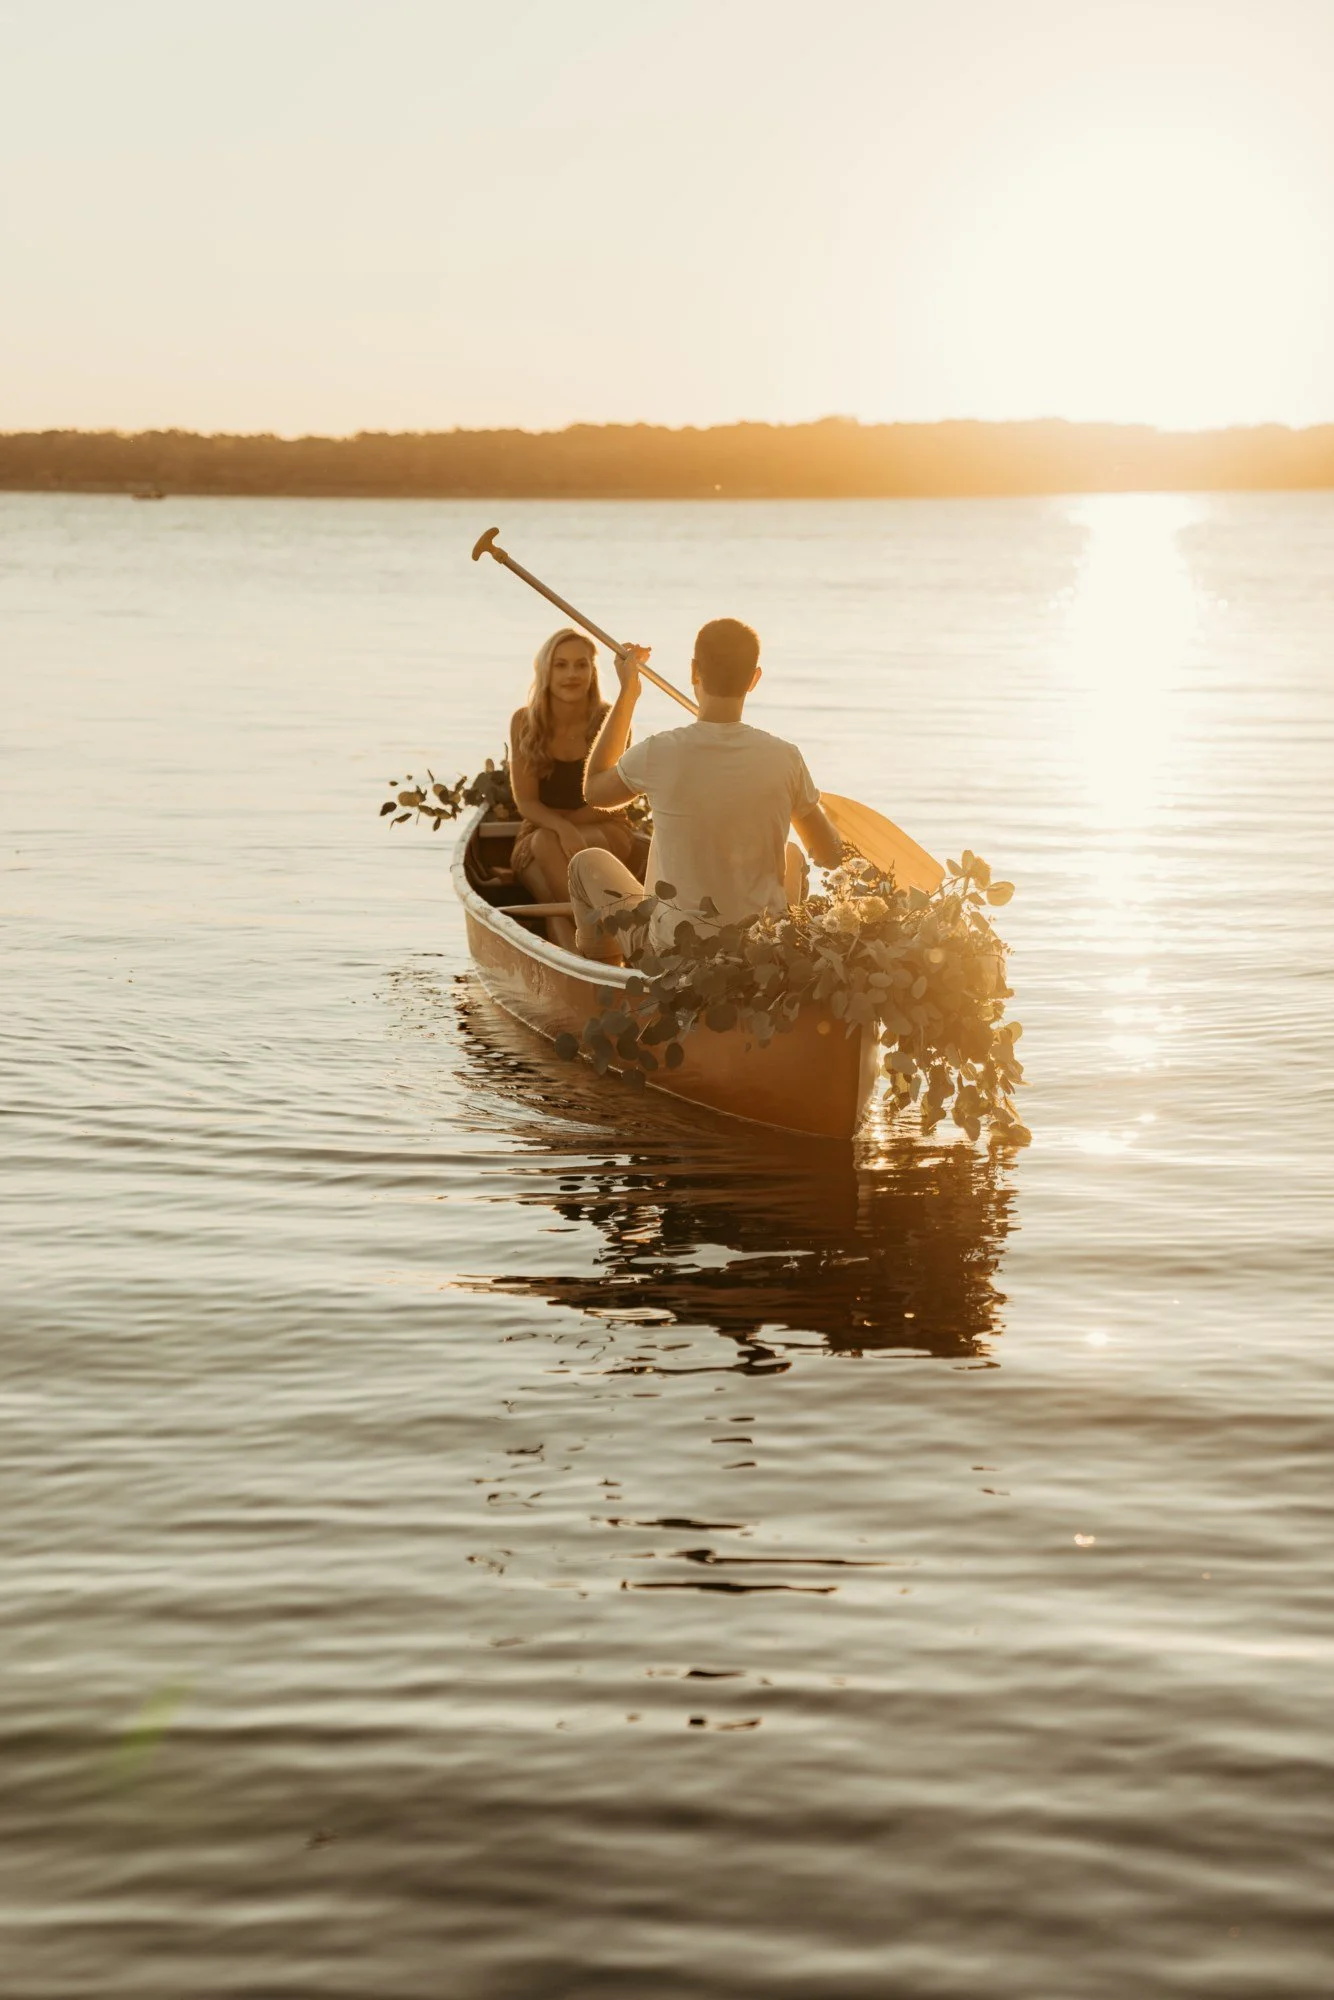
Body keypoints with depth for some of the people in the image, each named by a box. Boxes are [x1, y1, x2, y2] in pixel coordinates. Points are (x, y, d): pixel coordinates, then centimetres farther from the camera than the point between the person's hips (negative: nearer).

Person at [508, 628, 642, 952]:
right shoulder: (525, 722, -3)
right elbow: (525, 801, -6)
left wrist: (562, 829, -15)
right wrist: (561, 827, -26)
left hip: (604, 834, -2)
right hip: (537, 836, 2)